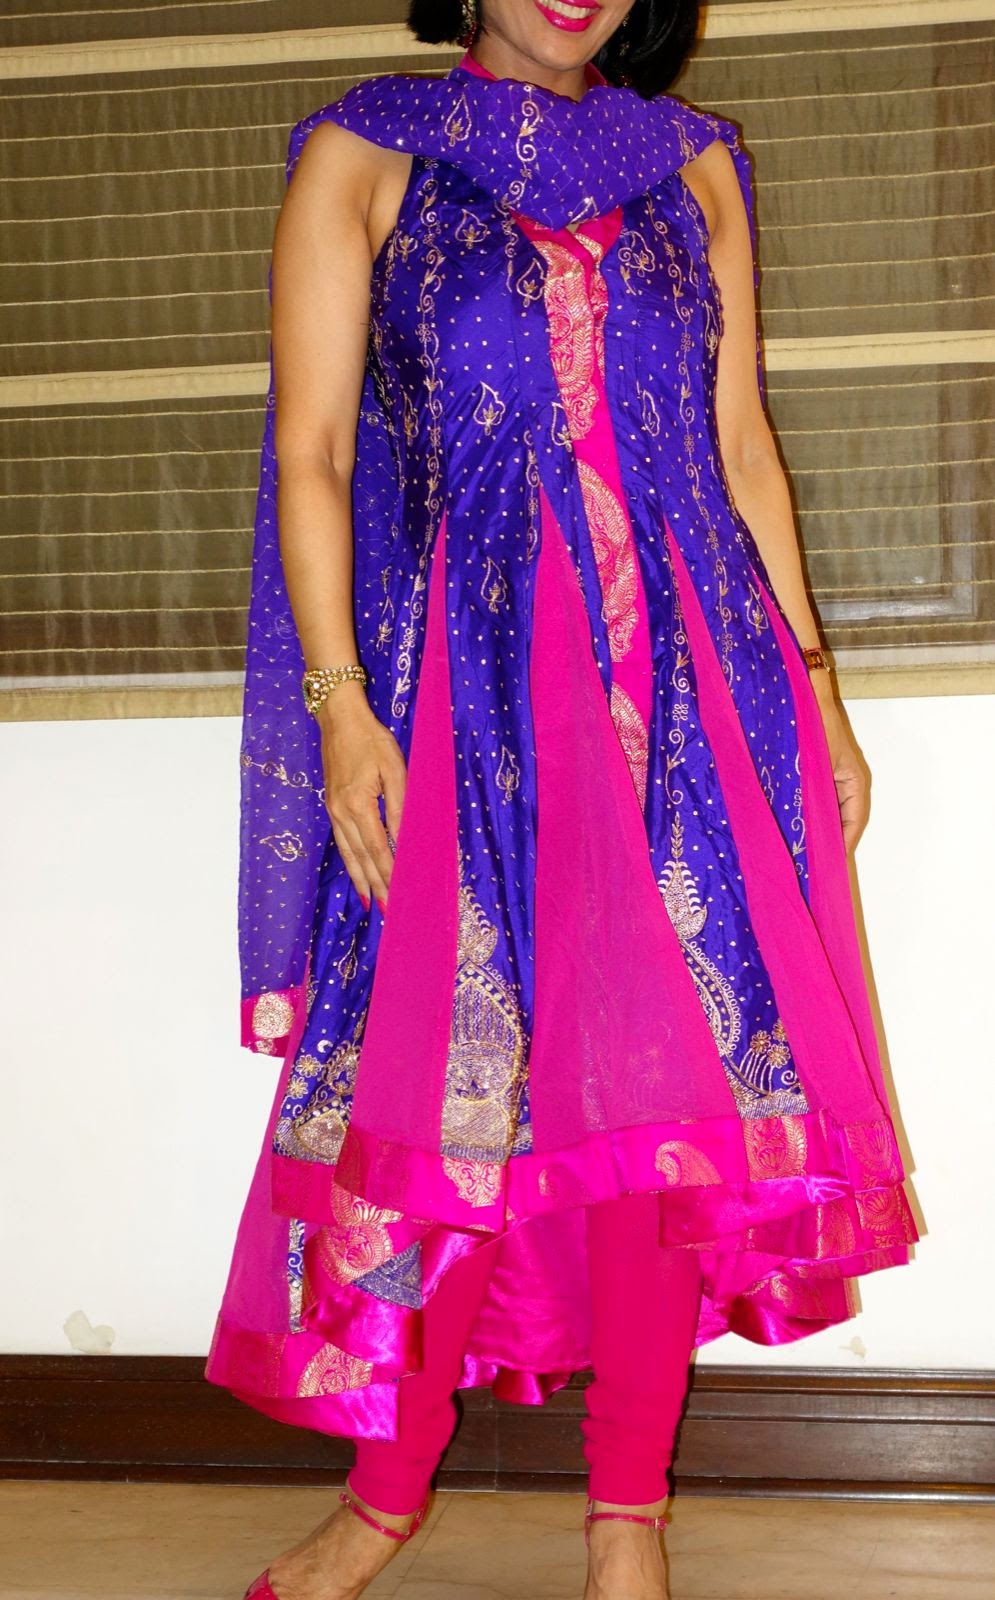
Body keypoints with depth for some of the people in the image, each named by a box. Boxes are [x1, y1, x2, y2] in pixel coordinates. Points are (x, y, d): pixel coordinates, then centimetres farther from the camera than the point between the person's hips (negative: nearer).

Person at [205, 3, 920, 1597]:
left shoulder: (694, 163, 16)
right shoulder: (364, 153, 8)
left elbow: (742, 444, 14)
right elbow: (312, 449, 0)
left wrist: (810, 682, 8)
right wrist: (340, 701, -10)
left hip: (690, 682, 2)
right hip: (469, 686, -2)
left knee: (668, 1072, -1)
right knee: (452, 1070, -1)